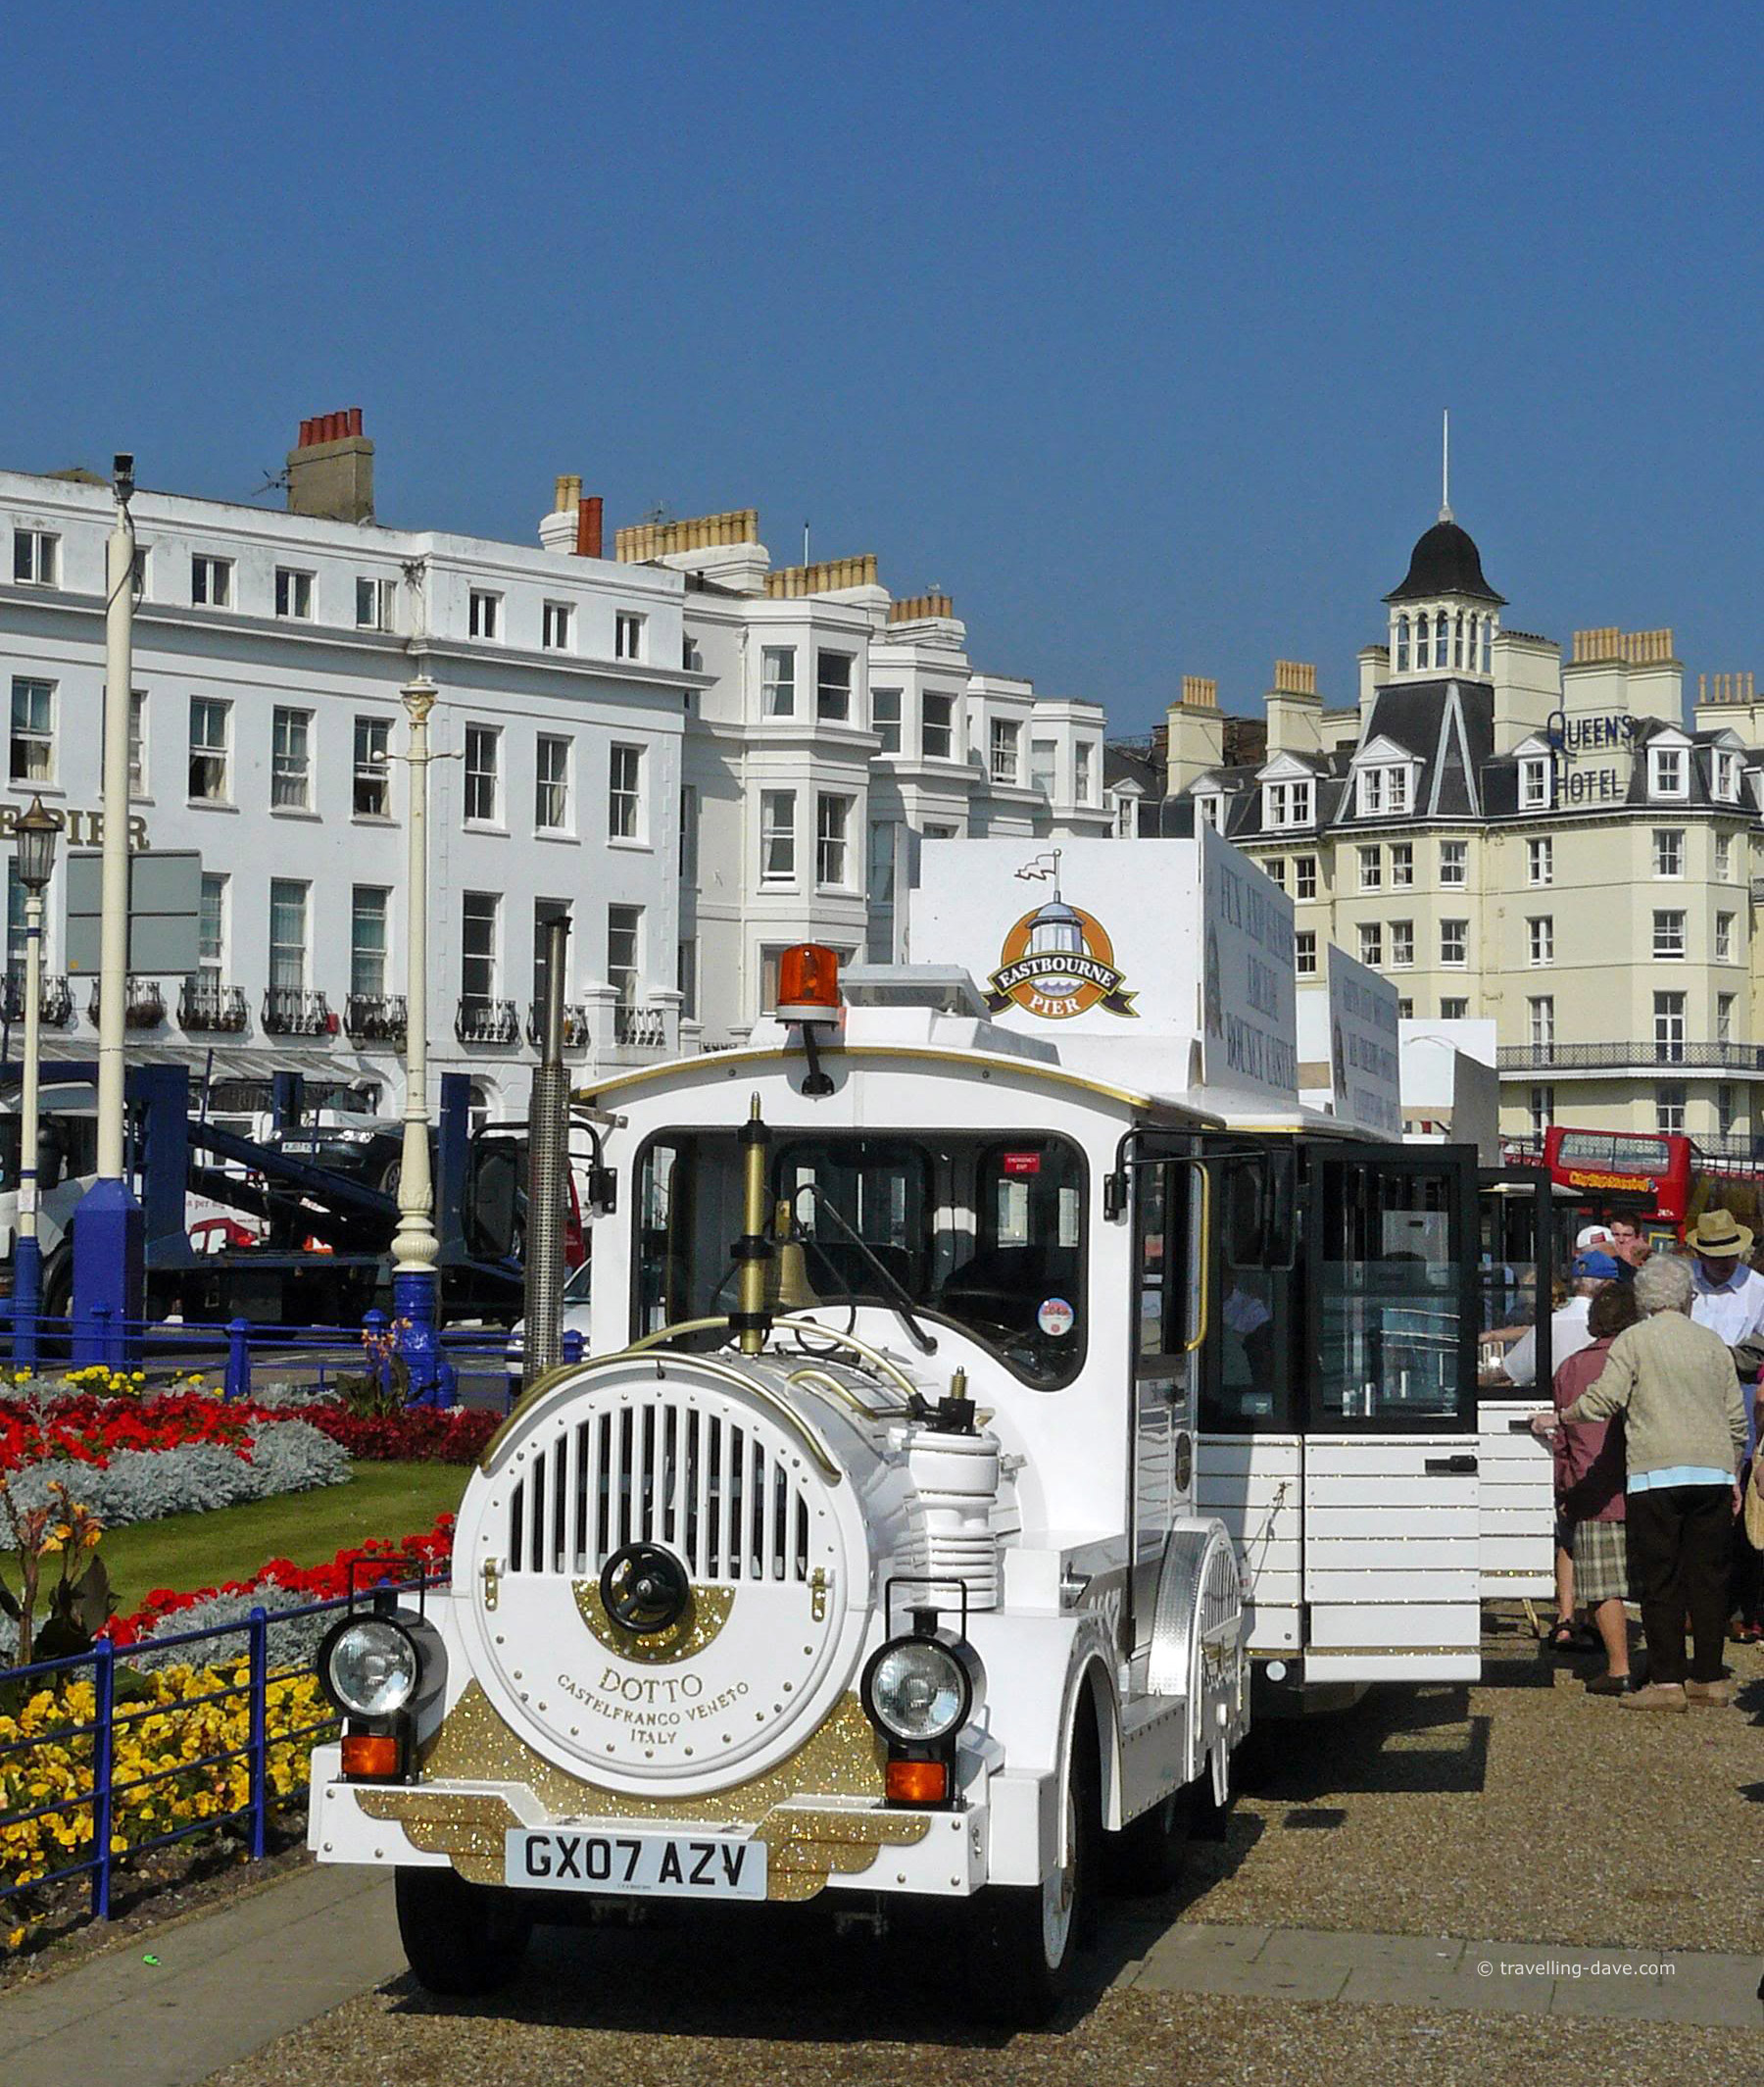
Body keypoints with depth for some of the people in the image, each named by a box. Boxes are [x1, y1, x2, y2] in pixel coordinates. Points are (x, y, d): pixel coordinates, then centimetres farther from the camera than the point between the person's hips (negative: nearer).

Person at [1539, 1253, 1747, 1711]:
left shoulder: (1635, 1340, 0)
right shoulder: (1713, 1343, 14)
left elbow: (1602, 1401, -9)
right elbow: (1737, 1420, 16)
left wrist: (1555, 1419, 6)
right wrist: (1731, 1476, 25)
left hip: (1656, 1472, -4)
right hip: (1713, 1472, 4)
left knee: (1660, 1581, -1)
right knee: (1708, 1578, 8)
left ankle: (1667, 1681, -3)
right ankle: (1709, 1679, 10)